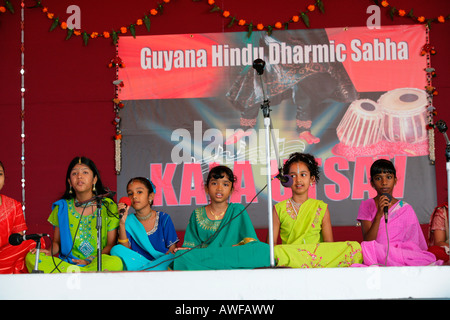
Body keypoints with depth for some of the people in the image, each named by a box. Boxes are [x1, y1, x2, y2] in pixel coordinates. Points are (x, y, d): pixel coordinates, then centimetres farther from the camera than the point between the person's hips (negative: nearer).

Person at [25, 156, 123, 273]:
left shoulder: (108, 206, 5)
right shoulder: (61, 208, 11)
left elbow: (111, 244, 2)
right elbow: (56, 242, 16)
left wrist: (91, 260, -13)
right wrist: (49, 251, -8)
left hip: (97, 263, -3)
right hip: (66, 262, 3)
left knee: (116, 263, -38)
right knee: (31, 257, -24)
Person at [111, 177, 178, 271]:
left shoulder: (163, 218, 4)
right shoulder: (129, 221, 7)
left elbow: (172, 249, 2)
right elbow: (125, 249, -5)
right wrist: (122, 223, -14)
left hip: (162, 263, -3)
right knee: (116, 249, -23)